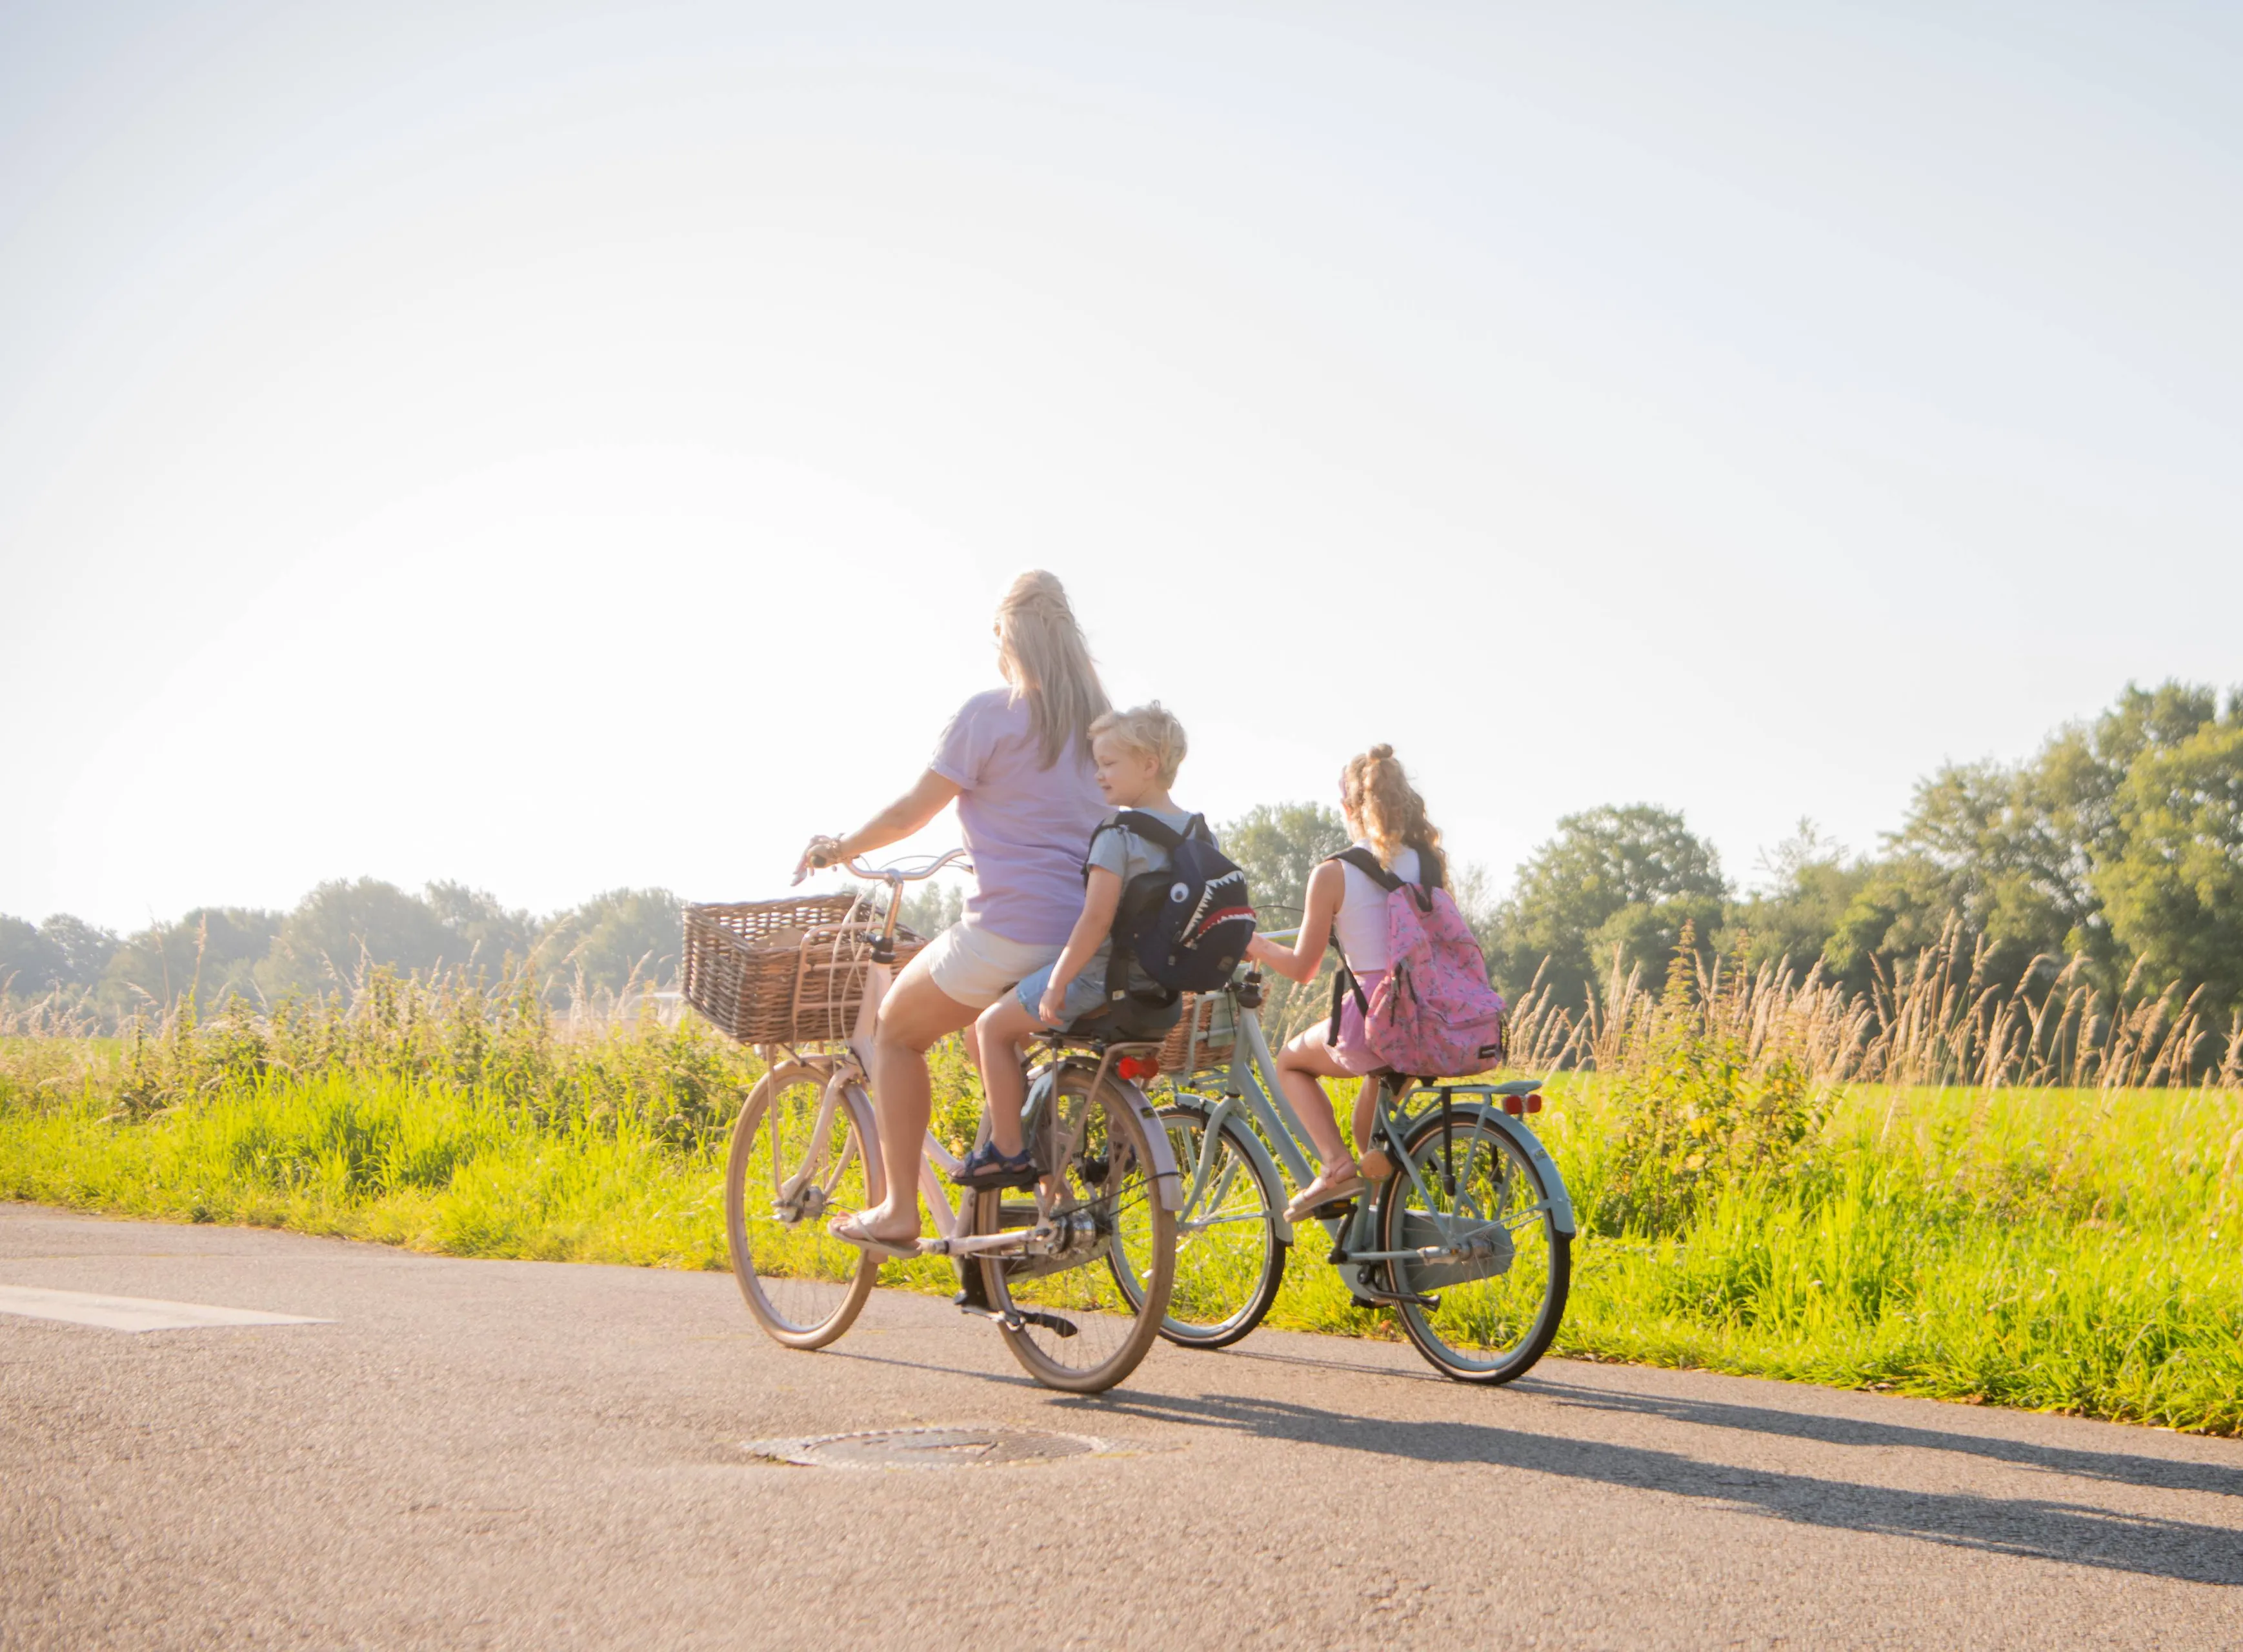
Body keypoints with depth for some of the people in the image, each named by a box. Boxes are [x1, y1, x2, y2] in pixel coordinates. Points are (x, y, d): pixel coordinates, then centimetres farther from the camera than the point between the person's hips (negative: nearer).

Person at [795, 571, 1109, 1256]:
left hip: (1010, 929, -7)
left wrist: (835, 848, 12)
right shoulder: (1094, 717, 12)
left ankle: (897, 1211, 7)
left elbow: (912, 811, -4)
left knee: (896, 1031, 14)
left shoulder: (989, 713, -9)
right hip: (1088, 934, 7)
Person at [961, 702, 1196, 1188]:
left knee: (993, 1028, 8)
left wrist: (1057, 983, -17)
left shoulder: (1118, 832, -17)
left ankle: (1008, 1152, 5)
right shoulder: (1197, 833, 6)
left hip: (1101, 978, -8)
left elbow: (1096, 919, -23)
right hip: (1162, 990, 8)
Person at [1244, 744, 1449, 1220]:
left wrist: (1257, 946, 20)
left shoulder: (1332, 875, -7)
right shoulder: (1430, 864, 5)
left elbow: (1302, 967, 0)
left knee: (1291, 1062, 26)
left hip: (1370, 1020, -5)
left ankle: (1336, 1164, 5)